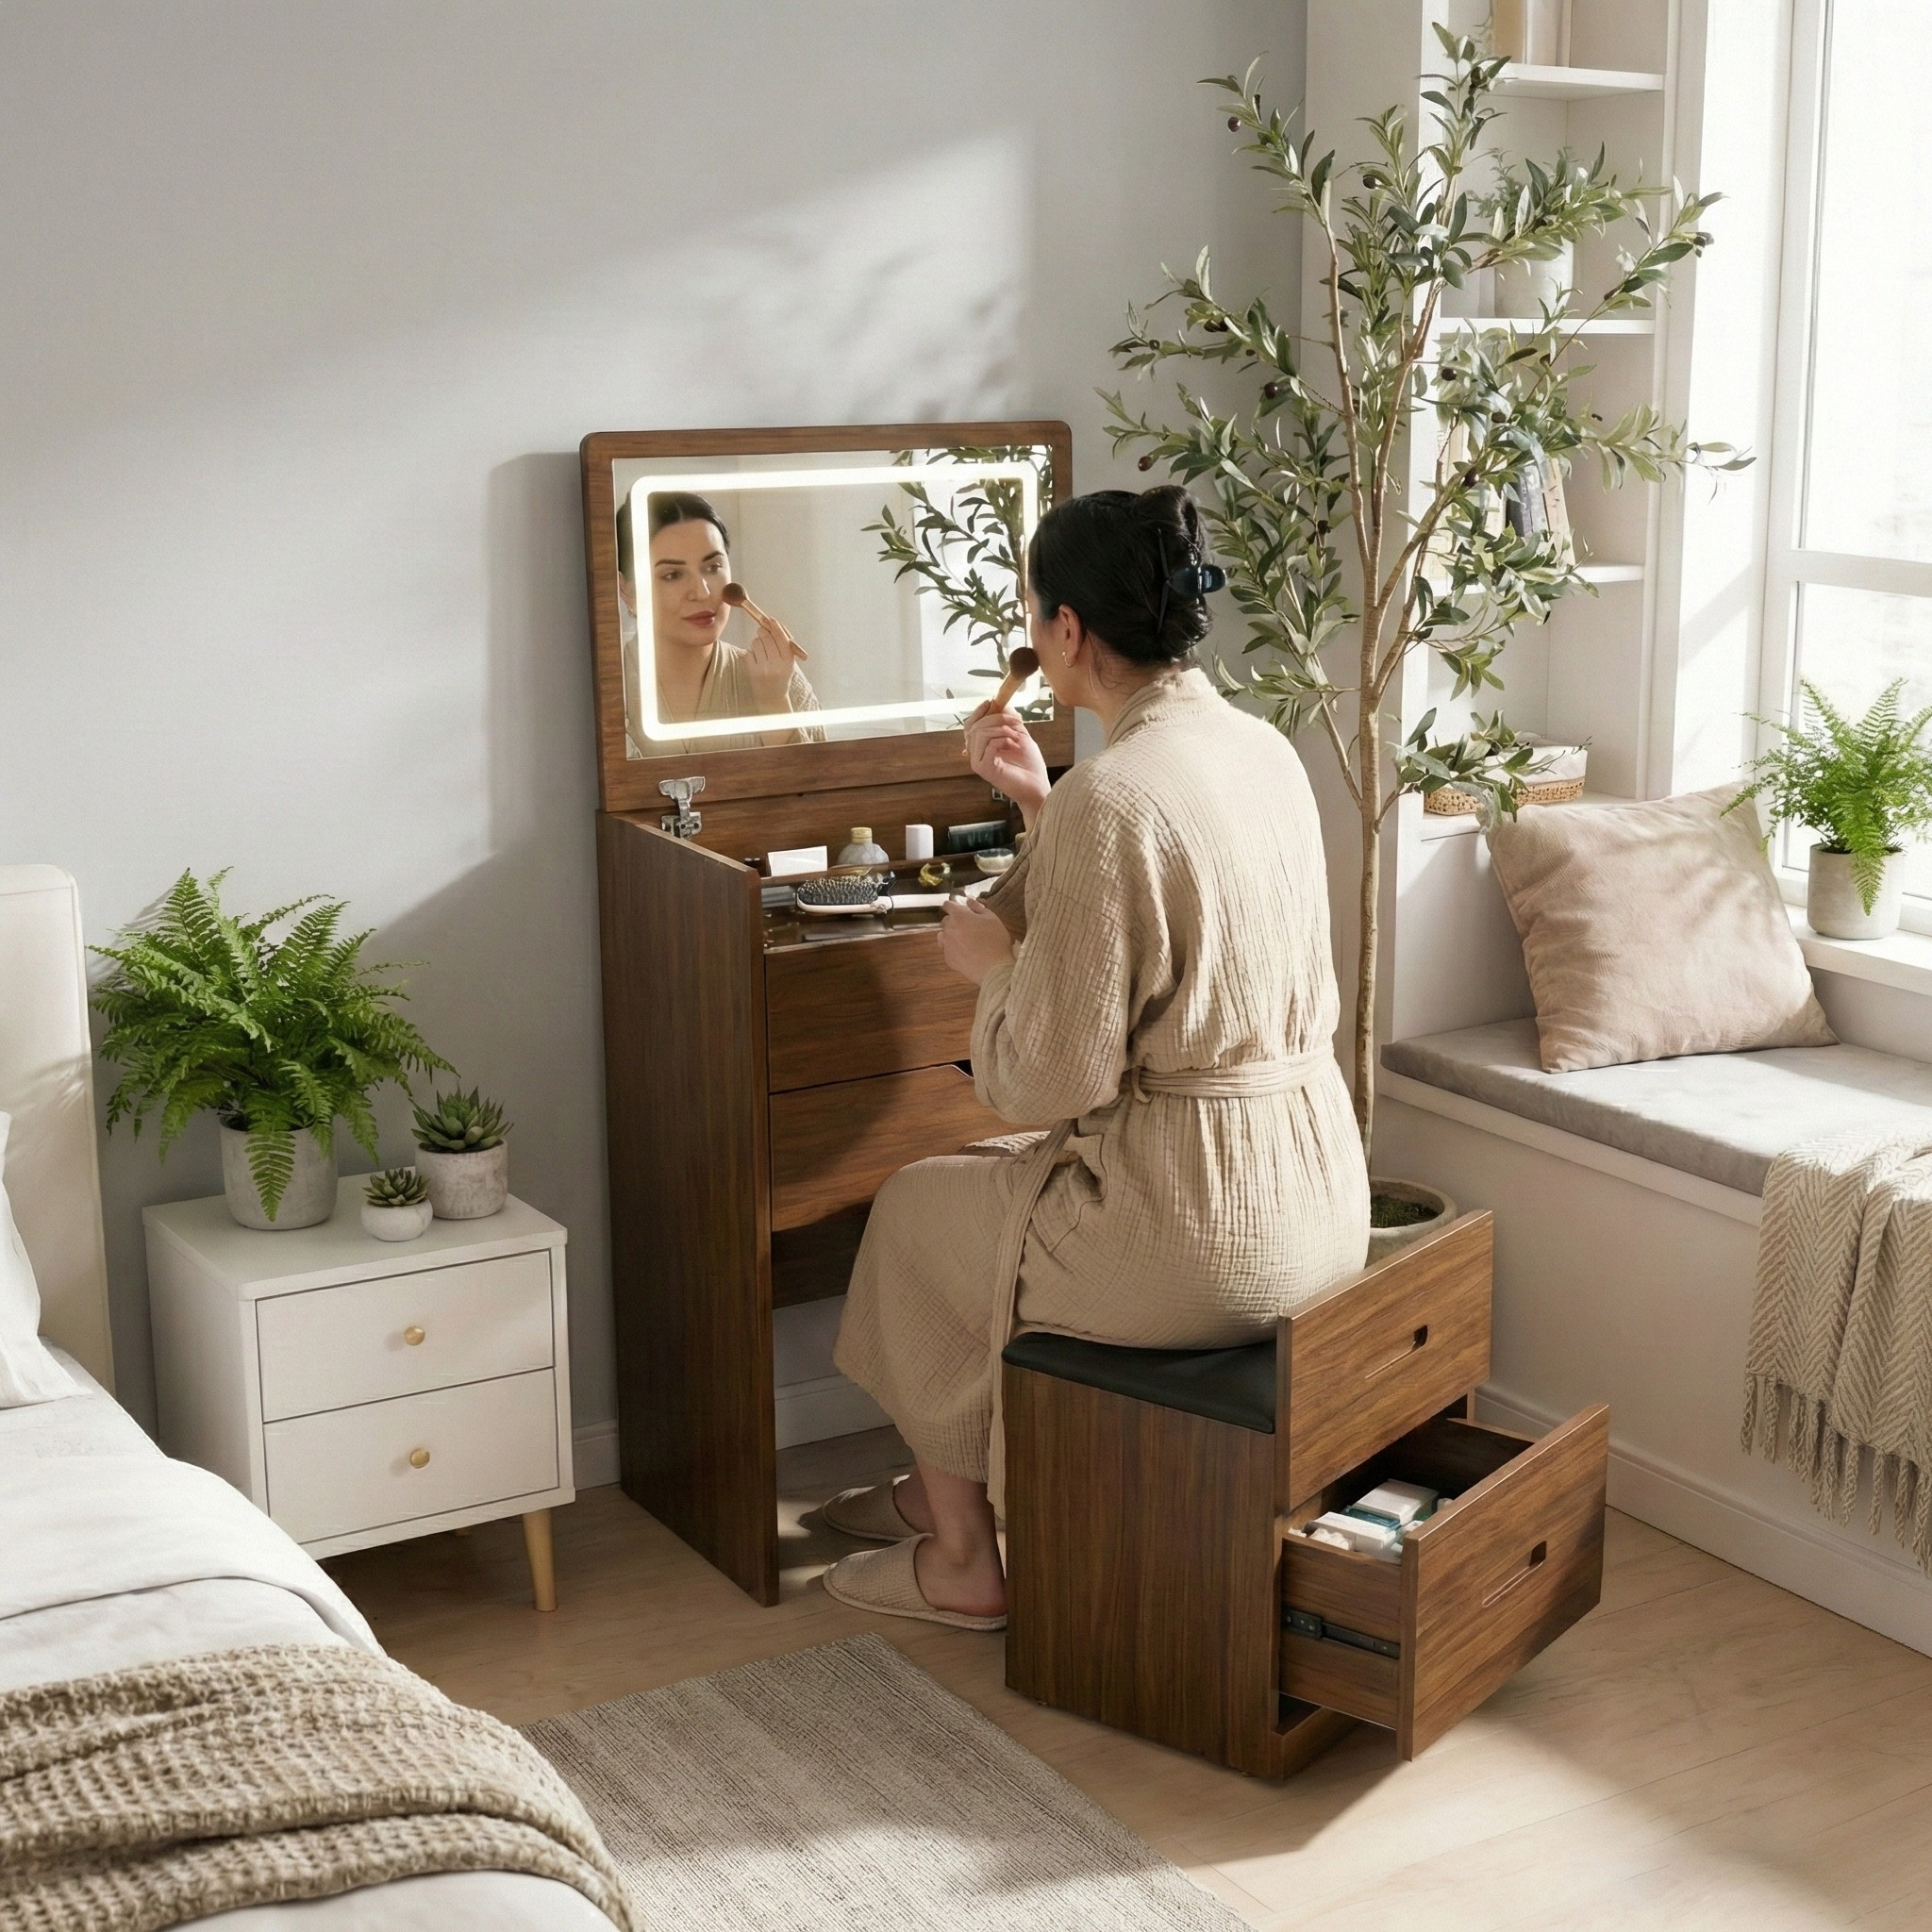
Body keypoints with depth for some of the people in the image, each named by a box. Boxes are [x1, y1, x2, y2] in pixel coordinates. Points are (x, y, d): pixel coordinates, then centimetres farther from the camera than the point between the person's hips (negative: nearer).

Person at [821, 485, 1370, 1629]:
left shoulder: (1108, 799, -22)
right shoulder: (1265, 750, 5)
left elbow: (1051, 1081, -19)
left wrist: (990, 961, -1)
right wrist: (1039, 804, 14)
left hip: (1196, 1235, -8)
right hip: (1319, 1200, 9)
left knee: (919, 1209, 18)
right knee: (995, 1185, 30)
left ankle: (964, 1561, 31)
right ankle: (949, 1488, 45)